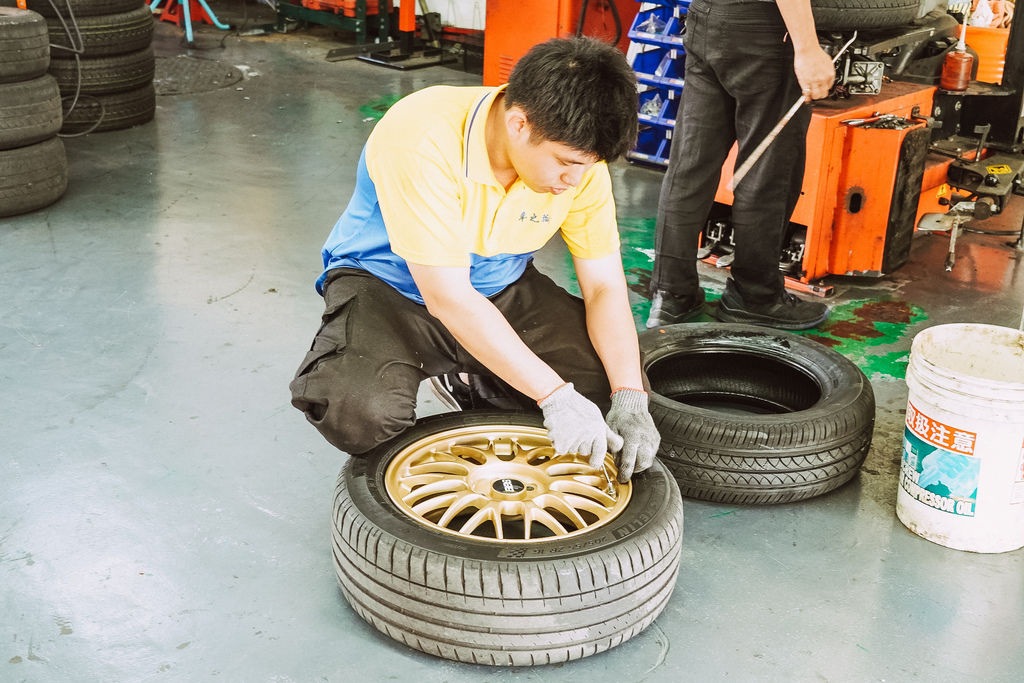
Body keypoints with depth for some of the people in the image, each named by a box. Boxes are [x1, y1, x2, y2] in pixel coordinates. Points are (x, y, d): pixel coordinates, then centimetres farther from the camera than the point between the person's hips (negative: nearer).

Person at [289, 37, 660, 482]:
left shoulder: (578, 156, -15)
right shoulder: (423, 140, -33)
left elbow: (605, 286, -9)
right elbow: (447, 296, -33)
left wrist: (630, 398, -24)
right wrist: (555, 395, -35)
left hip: (500, 289, 5)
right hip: (386, 284, -5)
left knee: (608, 383, -14)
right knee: (359, 413, -34)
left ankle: (475, 380, 14)